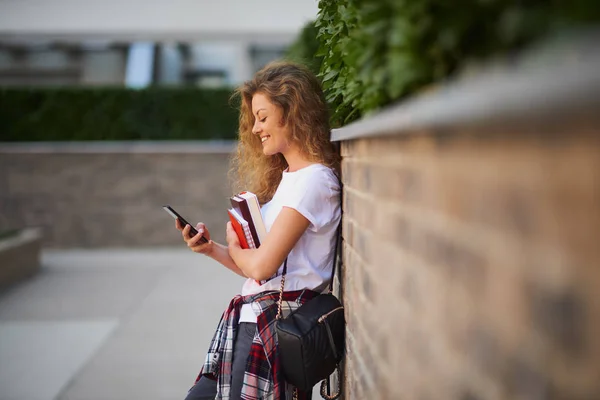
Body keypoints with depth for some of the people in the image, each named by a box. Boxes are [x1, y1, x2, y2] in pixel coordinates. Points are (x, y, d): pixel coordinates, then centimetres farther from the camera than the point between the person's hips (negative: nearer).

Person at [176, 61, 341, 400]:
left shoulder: (313, 180, -12)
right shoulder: (287, 177, 18)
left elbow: (262, 266, -17)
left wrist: (234, 247, 3)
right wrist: (211, 249, 1)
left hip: (278, 325, -9)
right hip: (253, 319, 9)